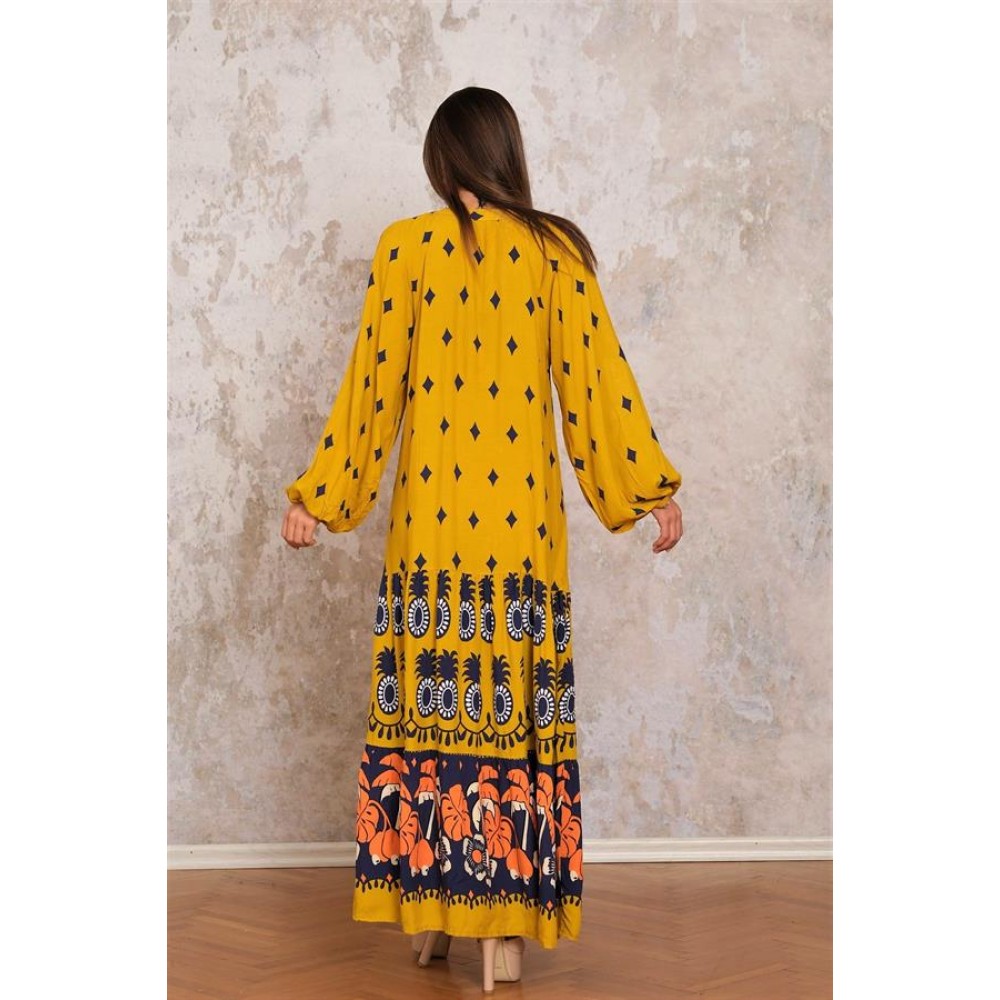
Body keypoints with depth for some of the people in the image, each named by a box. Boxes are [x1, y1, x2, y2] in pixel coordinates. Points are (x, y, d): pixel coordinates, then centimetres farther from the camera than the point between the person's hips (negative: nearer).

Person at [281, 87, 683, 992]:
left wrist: (318, 498, 9)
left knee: (429, 704, 7)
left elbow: (373, 387, 1)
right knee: (513, 712, 1)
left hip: (430, 520, 0)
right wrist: (652, 492, 9)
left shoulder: (407, 246, 2)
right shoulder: (554, 251, 3)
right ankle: (506, 927, 2)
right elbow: (598, 379, 2)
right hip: (523, 523, 0)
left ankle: (428, 910, 15)